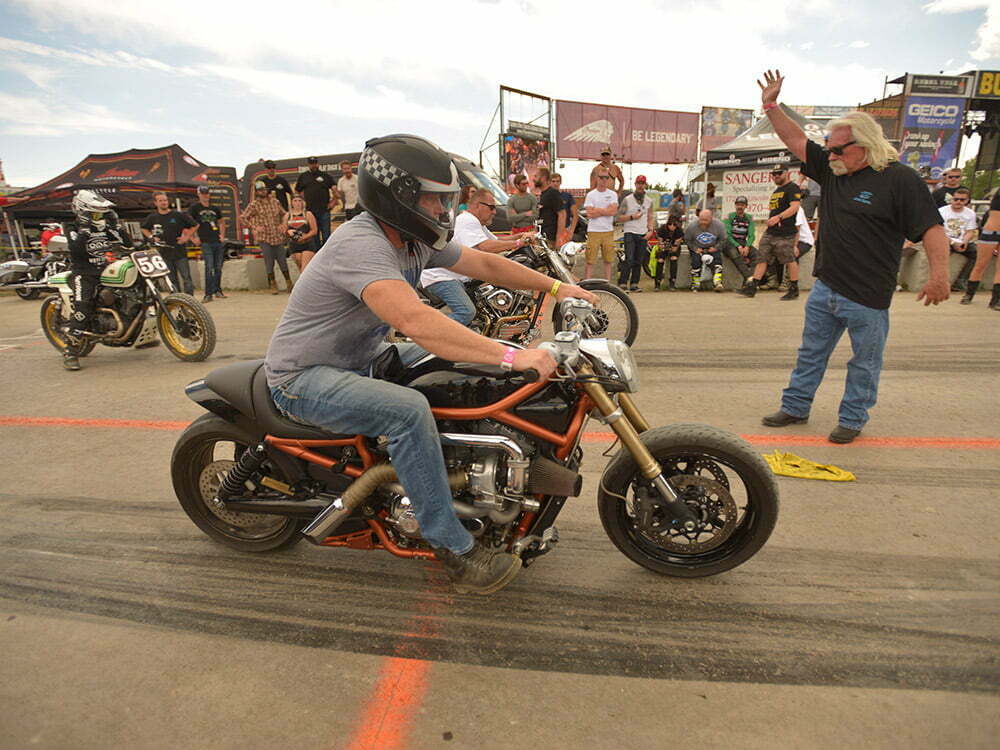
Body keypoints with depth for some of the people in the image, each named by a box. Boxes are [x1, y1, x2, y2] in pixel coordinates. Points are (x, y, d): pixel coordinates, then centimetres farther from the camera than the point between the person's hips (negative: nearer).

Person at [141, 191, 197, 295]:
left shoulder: (178, 215, -3)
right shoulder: (152, 217, 6)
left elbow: (195, 225, 4)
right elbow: (144, 228, 24)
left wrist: (186, 237, -3)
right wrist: (152, 237, 8)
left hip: (180, 252, -3)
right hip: (164, 253, 3)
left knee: (186, 278, -6)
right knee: (172, 280, 8)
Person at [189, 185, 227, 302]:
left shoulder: (215, 209, 17)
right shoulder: (195, 208, 2)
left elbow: (222, 222, 31)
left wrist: (222, 235, 17)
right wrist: (194, 238, -6)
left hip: (218, 242, 5)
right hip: (205, 242, -5)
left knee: (218, 268, 7)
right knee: (209, 268, -12)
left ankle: (218, 291, 19)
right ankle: (208, 294, -10)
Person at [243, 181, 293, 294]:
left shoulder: (275, 201, 8)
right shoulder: (254, 204, -1)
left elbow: (283, 214, 19)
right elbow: (244, 217, 2)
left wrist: (282, 225, 4)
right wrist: (255, 227, -9)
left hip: (278, 236, 2)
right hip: (264, 237, -2)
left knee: (282, 260, 4)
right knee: (269, 262, 0)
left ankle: (288, 283, 15)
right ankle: (273, 285, 11)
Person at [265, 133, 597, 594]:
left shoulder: (416, 239, 1)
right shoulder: (361, 245, -28)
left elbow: (484, 265, 8)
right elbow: (415, 321, -44)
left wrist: (556, 287, 2)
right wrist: (512, 356, -48)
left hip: (361, 357, 9)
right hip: (305, 377, -9)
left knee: (467, 373, 4)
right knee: (408, 410, -33)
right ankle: (454, 549, -20)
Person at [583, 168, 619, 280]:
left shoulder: (613, 194, 8)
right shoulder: (591, 195, 2)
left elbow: (613, 211, -8)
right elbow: (589, 214, -10)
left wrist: (597, 210, -8)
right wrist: (606, 211, -5)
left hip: (608, 231, 3)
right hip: (594, 231, -3)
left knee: (608, 261, 8)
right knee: (589, 261, -4)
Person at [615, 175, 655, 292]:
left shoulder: (649, 201, 15)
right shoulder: (627, 200, 3)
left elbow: (650, 218, 17)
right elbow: (619, 217, 0)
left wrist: (651, 230, 1)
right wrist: (632, 217, -14)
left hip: (643, 234, 4)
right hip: (630, 233, -4)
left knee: (639, 261, 5)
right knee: (629, 260, -15)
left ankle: (634, 284, 11)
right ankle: (622, 284, -14)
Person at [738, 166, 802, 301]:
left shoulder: (792, 188, -6)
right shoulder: (776, 190, 22)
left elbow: (795, 207, -18)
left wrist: (778, 217, -29)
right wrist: (769, 224, 17)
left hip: (785, 234, -9)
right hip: (770, 232, 9)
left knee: (789, 261, -3)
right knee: (762, 258, 3)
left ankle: (794, 290, 6)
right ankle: (751, 287, 2)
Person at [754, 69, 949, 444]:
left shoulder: (900, 179, -11)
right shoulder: (833, 170, 7)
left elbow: (931, 228, -14)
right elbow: (796, 140, 11)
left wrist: (939, 275, -24)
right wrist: (771, 105, 6)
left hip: (868, 298, -6)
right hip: (825, 288, 6)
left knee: (864, 363, 8)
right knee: (811, 353, 15)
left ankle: (852, 420, 22)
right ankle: (795, 407, 27)